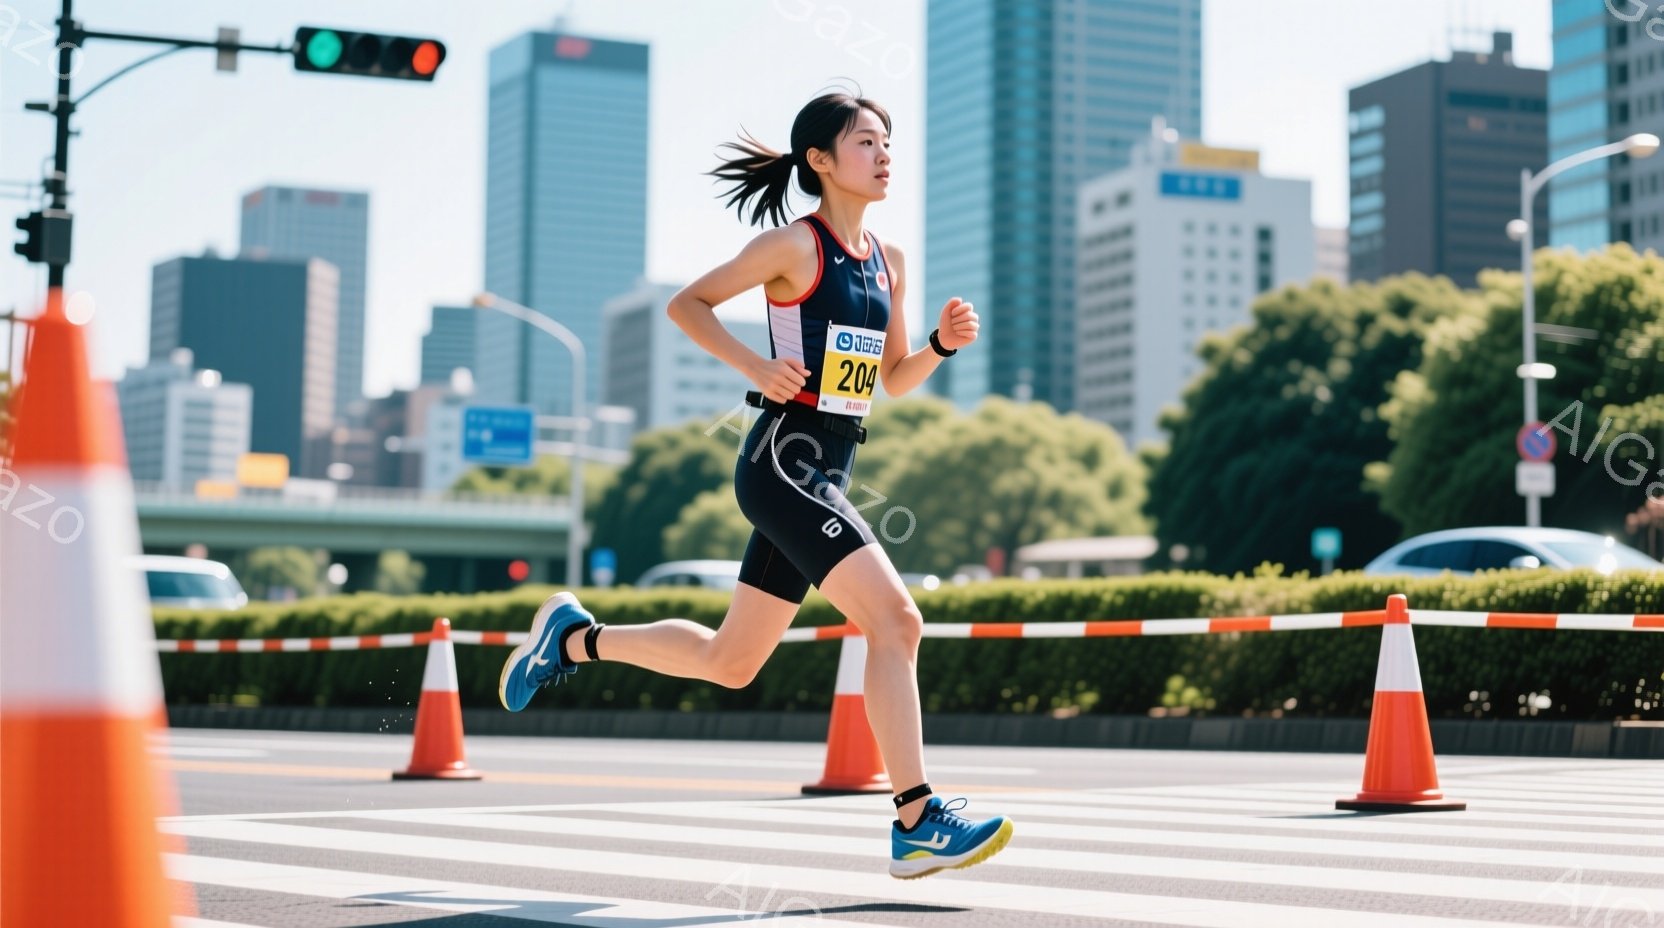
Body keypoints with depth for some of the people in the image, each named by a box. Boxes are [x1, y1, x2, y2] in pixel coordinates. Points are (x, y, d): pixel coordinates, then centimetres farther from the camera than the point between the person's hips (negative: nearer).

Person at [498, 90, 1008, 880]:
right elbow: (687, 304, -2)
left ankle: (573, 638, 33)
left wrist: (943, 343, 0)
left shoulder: (889, 261, 13)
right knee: (895, 618, -20)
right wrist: (756, 368, -14)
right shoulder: (794, 245, -7)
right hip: (782, 462, -8)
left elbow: (894, 380, 19)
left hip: (826, 477, 9)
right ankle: (916, 824, -18)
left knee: (728, 662, 15)